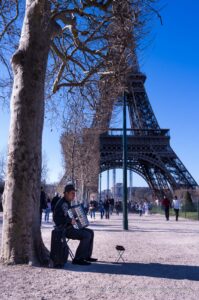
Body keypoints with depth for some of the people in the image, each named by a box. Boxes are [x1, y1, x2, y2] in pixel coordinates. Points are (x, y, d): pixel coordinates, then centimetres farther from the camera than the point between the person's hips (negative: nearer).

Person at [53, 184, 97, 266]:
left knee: (90, 232, 8)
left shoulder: (67, 202, 15)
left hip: (70, 227, 11)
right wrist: (70, 221, -30)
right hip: (64, 229, -11)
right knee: (86, 235, -22)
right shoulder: (62, 203, -18)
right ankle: (78, 259, -13)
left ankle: (87, 256, 11)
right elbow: (56, 218, -27)